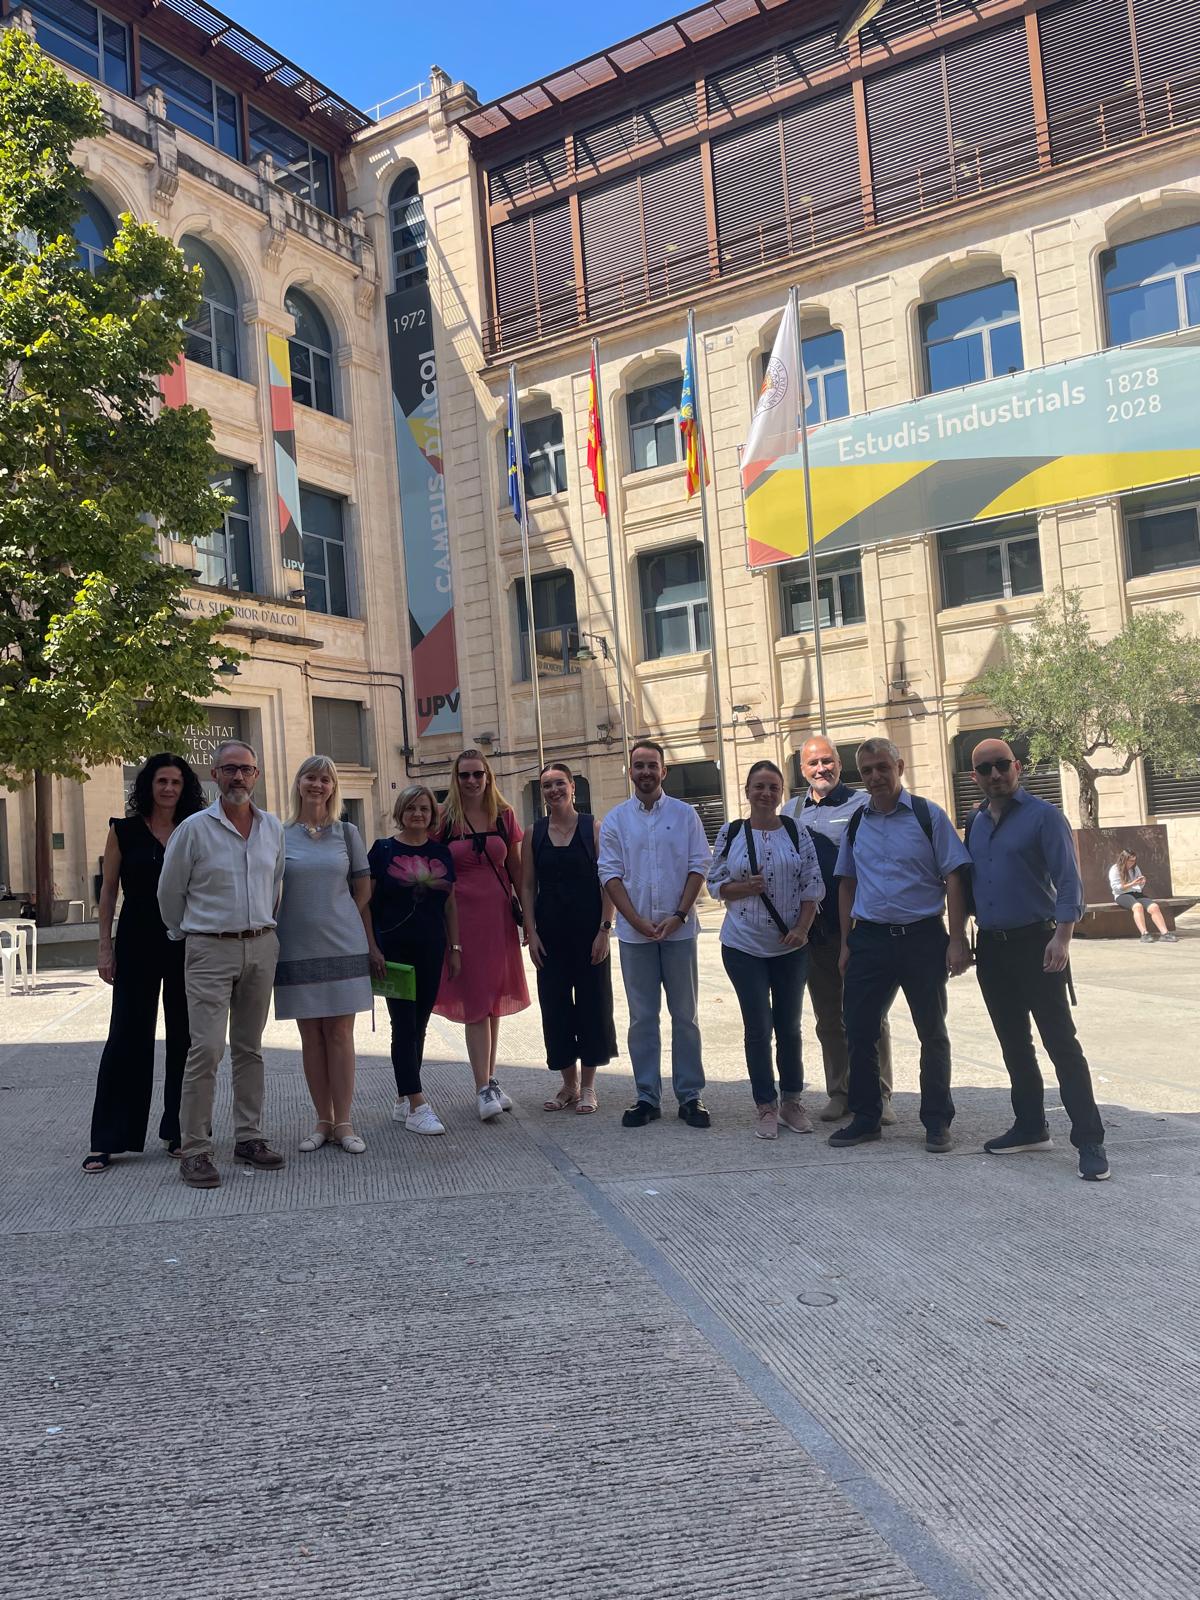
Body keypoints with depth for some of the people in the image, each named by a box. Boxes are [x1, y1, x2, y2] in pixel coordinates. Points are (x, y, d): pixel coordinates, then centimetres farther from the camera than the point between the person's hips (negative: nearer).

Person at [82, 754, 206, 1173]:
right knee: (127, 1037, 0)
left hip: (187, 945, 2)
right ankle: (106, 1141, 7)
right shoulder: (124, 831, 2)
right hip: (137, 945, -2)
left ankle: (178, 1130, 17)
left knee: (184, 1036, 6)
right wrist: (105, 946, -3)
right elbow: (108, 890, 3)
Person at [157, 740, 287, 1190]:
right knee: (206, 1048, -10)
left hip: (261, 947, 4)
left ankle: (249, 1136, 19)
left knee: (249, 1048, 11)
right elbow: (169, 892, 4)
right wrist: (185, 934, 13)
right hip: (210, 950, -4)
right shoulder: (194, 828, -5)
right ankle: (195, 1150, -3)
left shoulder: (273, 828, 8)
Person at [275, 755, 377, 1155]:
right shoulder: (279, 835, 5)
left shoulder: (346, 832, 6)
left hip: (343, 946, 0)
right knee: (311, 1036, 5)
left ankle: (343, 1122, 7)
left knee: (340, 1033, 0)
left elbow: (362, 893, 8)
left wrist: (371, 945, 5)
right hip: (297, 949, 0)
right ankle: (323, 1121, 15)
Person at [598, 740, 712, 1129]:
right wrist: (638, 921, -9)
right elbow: (610, 874, 1)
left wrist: (678, 916, -10)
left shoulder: (684, 815, 5)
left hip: (679, 929, 0)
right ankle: (647, 1097, 13)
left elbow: (698, 866, 1)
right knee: (642, 1018, 5)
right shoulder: (614, 820, 6)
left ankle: (690, 1096, 11)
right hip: (634, 932, 0)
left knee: (685, 1016, 4)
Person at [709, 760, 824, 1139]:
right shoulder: (730, 834, 1)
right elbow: (715, 883, 4)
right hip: (744, 947, -1)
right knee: (758, 1027, 0)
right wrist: (744, 887, -15)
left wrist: (802, 929, -11)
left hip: (790, 947, 1)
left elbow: (813, 885, 1)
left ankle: (791, 1101, 24)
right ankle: (766, 1107, 11)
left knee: (789, 1026, 11)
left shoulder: (797, 833, 1)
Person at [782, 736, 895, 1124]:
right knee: (828, 1018, 12)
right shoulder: (791, 811, 11)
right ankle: (840, 1093, 23)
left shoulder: (862, 804, -4)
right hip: (814, 930, 5)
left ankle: (879, 1096, 9)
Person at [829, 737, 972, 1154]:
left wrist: (957, 941, -10)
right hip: (869, 939, 3)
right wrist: (846, 944, 10)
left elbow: (954, 878, -4)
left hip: (922, 937, -3)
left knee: (932, 1034, 8)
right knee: (859, 1032, 5)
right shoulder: (857, 824, 9)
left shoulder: (928, 815, -3)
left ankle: (937, 1122, 21)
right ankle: (865, 1118, 19)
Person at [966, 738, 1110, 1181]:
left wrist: (1062, 937, -22)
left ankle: (1090, 1141, -2)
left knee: (1061, 1042, -6)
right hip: (991, 947, 6)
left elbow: (1067, 881, -12)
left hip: (1035, 944, -6)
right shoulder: (975, 823, 11)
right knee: (1014, 1044, 14)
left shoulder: (1043, 816, -7)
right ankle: (1030, 1128, 25)